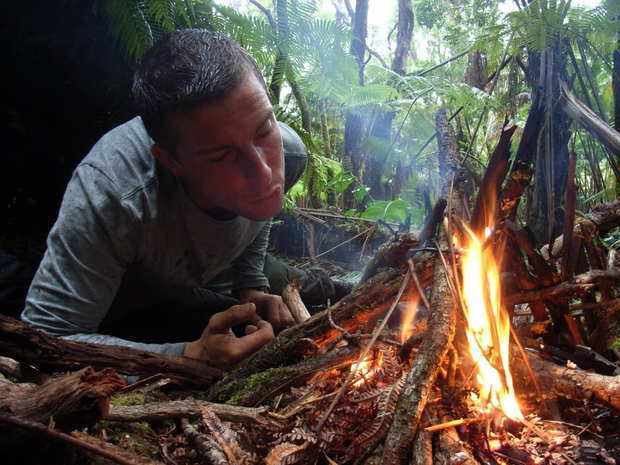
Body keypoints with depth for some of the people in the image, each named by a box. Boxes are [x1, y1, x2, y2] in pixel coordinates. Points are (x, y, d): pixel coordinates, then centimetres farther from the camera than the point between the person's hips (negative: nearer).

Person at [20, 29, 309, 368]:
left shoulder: (290, 152, -23)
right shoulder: (109, 193, -41)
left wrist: (251, 287, -10)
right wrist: (190, 356, -42)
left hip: (190, 295, 5)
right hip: (114, 322, -4)